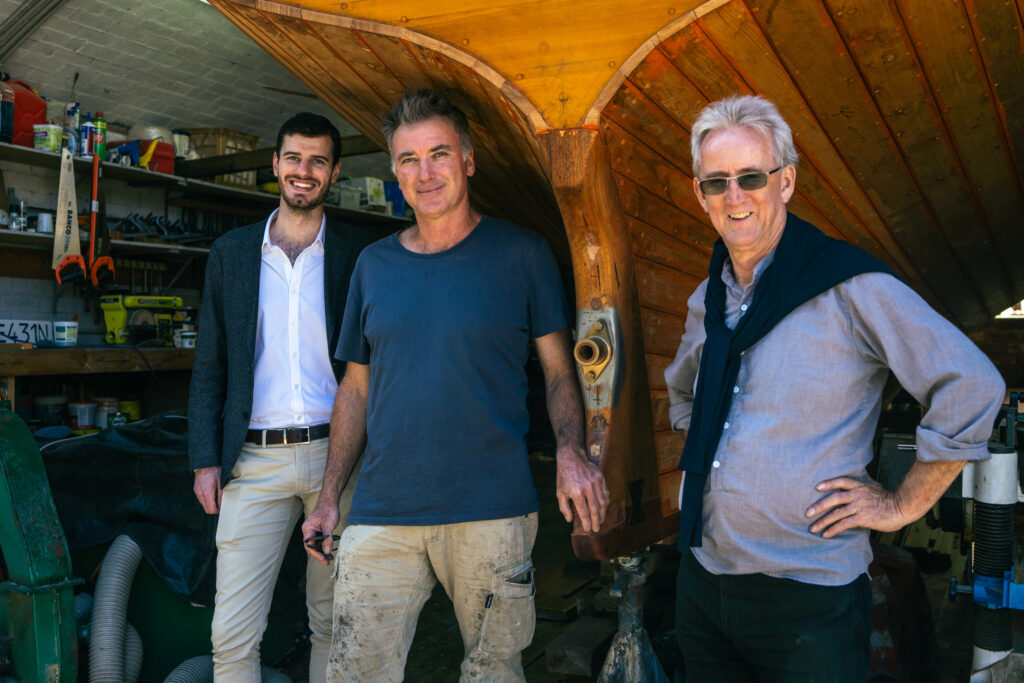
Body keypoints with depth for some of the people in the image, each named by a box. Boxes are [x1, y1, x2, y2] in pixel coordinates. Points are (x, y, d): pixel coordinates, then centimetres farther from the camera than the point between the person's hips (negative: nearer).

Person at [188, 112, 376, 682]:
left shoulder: (361, 254, 4)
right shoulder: (231, 252, 9)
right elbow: (210, 366, 10)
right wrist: (205, 459, 3)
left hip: (337, 455, -1)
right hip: (255, 462, 1)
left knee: (334, 624, 11)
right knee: (232, 636, 1)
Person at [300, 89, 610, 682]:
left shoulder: (521, 253, 0)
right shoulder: (374, 264, 10)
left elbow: (559, 370, 2)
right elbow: (356, 388, 14)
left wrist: (572, 453, -17)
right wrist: (329, 497, 9)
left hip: (492, 511, -3)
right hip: (381, 515, 3)